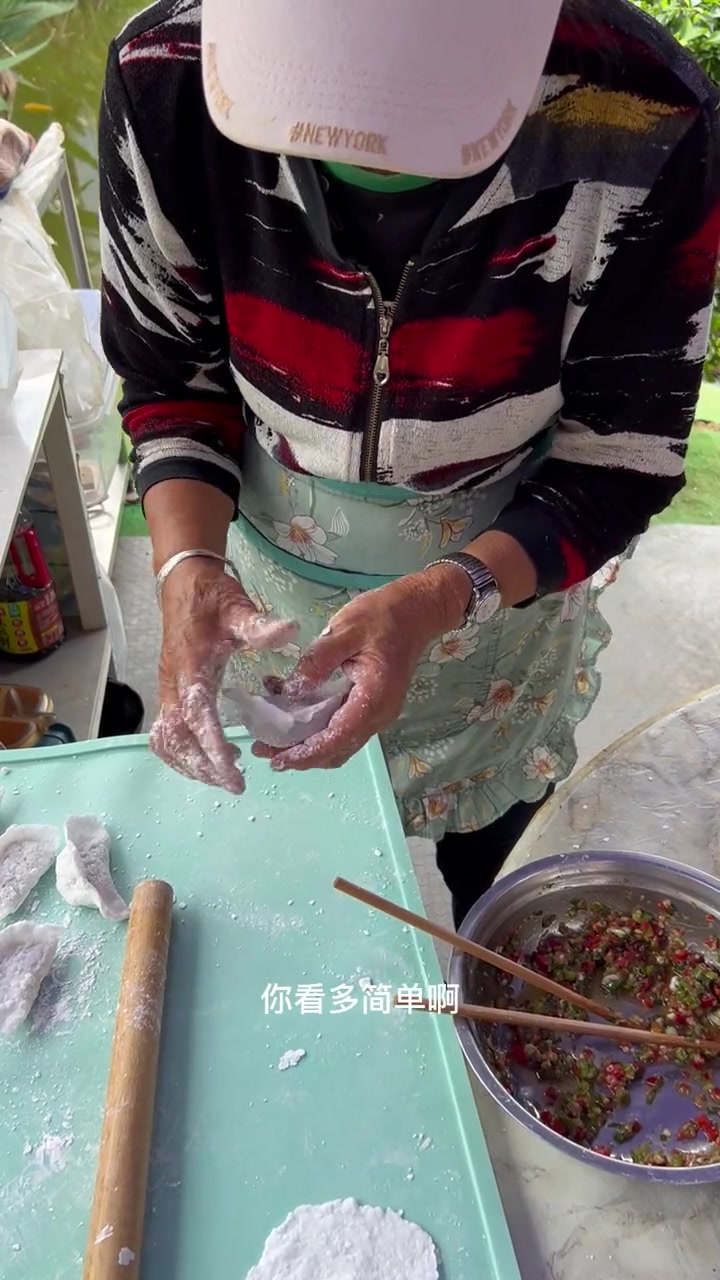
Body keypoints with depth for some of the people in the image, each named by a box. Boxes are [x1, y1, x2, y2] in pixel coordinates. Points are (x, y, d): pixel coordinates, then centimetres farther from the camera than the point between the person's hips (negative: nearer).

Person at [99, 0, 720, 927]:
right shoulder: (164, 84, -23)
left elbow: (621, 460, -19)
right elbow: (170, 377, -11)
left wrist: (441, 600, -36)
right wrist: (189, 564, -30)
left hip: (509, 574, 0)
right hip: (271, 586, 2)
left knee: (478, 856, 31)